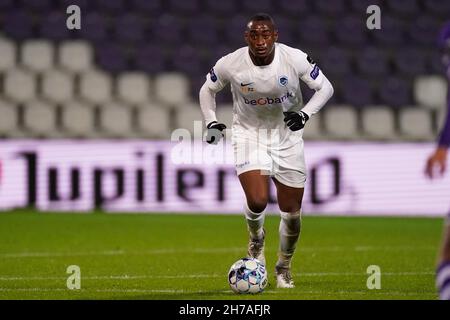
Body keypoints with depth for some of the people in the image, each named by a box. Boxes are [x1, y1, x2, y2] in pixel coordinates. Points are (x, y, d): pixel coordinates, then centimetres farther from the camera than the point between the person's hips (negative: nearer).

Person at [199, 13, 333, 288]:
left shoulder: (295, 59, -19)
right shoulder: (231, 64, -17)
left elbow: (325, 87, -5)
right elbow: (207, 90, 4)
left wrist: (305, 113, -20)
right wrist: (212, 122, -9)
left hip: (287, 134, 1)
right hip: (249, 134, -1)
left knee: (292, 211, 4)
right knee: (257, 201, -21)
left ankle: (284, 266, 30)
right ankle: (256, 239, 15)